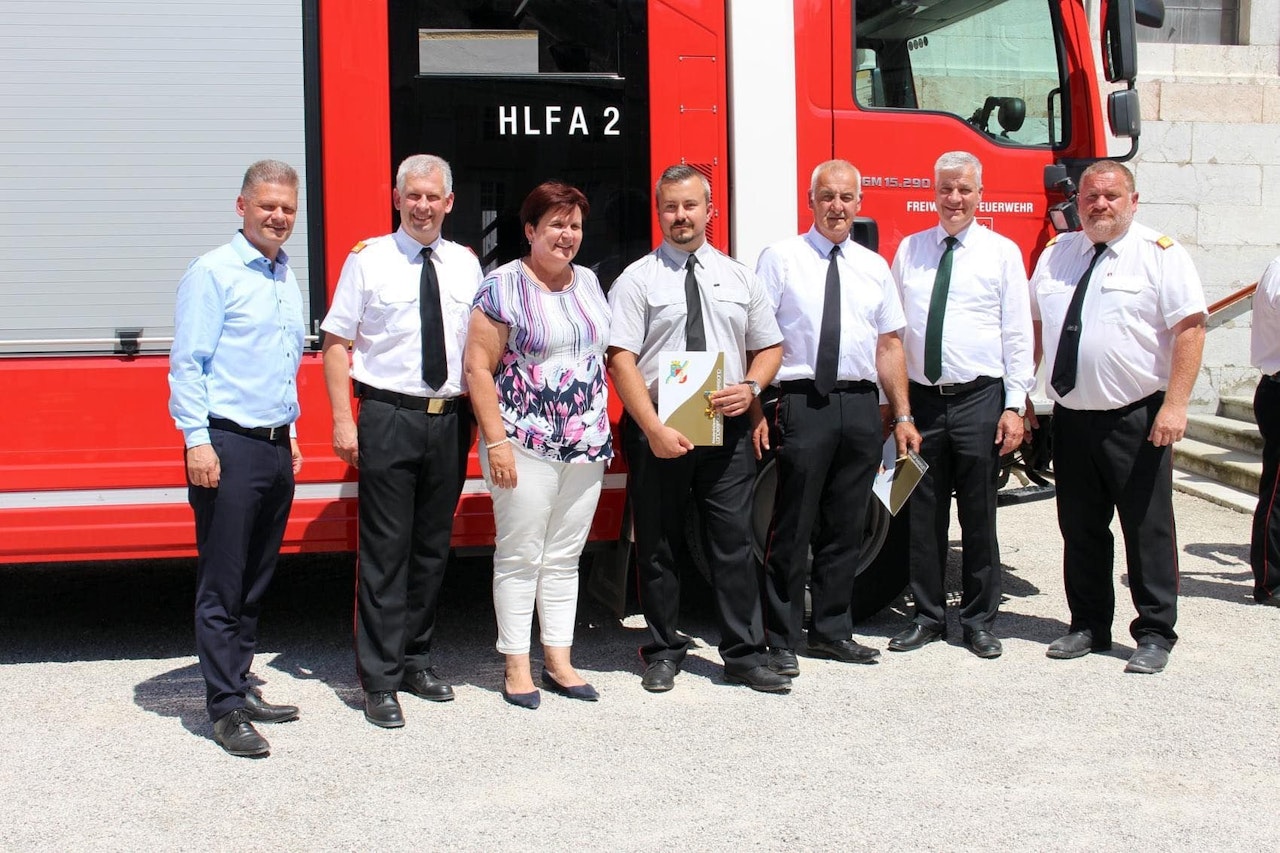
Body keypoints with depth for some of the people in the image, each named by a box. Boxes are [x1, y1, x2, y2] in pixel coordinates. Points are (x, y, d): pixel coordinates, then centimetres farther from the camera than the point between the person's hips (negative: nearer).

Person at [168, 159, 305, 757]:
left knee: (257, 580, 13)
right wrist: (197, 440, -16)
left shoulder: (288, 278, 16)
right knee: (222, 584, -3)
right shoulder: (212, 273, -7)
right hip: (228, 446, -7)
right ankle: (225, 708, 4)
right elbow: (186, 364, -11)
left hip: (277, 447, 8)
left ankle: (239, 686, 24)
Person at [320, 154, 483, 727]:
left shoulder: (465, 263, 11)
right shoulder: (368, 259, -1)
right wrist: (343, 420, -11)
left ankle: (417, 659, 27)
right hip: (389, 416, -4)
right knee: (386, 551, -2)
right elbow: (337, 342, -3)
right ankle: (379, 680, 6)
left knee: (433, 548, 12)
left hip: (451, 418, 4)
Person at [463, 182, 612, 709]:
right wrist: (496, 442, -16)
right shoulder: (503, 286, -8)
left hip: (586, 444, 6)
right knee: (520, 556, 1)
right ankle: (516, 667, 11)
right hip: (526, 443, -6)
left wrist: (603, 431, 13)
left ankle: (558, 661, 20)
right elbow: (478, 368, -11)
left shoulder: (587, 282, 12)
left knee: (565, 556, 11)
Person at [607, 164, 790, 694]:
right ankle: (663, 652, 20)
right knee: (658, 546, 7)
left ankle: (744, 655, 10)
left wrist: (751, 387, -5)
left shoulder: (738, 277, 12)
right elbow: (622, 360, -9)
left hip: (726, 430, 2)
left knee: (734, 544, 2)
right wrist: (655, 429, -18)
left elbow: (769, 347, 16)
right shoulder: (638, 279, -1)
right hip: (657, 432, -2)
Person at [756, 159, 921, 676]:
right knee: (793, 528, -2)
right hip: (803, 404, -5)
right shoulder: (781, 258, 1)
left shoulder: (874, 266, 15)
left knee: (846, 527, 11)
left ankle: (831, 631, 24)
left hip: (861, 405, 5)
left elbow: (888, 345, 16)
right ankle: (781, 641, 8)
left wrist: (902, 415, 11)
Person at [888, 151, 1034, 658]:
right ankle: (928, 617, 19)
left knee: (979, 516, 4)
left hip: (979, 398, -2)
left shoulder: (1002, 253, 3)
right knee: (923, 516, 7)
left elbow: (1017, 334, 1)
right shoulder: (909, 251, 10)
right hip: (921, 399, 2)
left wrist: (1015, 406, -5)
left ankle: (979, 622, 16)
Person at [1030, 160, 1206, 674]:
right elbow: (1034, 325, 18)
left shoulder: (1159, 254, -4)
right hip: (1071, 417, 5)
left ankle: (1155, 634, 11)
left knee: (1147, 530, 1)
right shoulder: (1057, 254, 12)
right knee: (1081, 529, 12)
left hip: (1137, 419, -5)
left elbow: (1190, 327, -11)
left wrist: (1174, 405, -19)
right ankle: (1088, 626, 23)